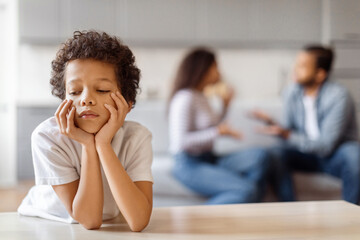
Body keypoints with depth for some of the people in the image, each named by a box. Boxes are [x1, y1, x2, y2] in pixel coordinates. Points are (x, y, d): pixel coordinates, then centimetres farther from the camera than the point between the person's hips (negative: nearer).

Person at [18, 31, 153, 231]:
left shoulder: (137, 138, -17)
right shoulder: (48, 137, -21)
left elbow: (138, 222, -30)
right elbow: (89, 220, -23)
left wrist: (103, 144, -33)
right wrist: (88, 146, -31)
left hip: (110, 229, 1)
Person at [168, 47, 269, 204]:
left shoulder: (200, 96, 18)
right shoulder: (185, 98, -12)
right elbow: (180, 141, -22)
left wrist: (225, 106, 22)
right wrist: (218, 131, -21)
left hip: (210, 160, 9)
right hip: (190, 165, -9)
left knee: (259, 156, -11)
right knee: (246, 190, -25)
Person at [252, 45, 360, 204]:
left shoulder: (338, 96, -21)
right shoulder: (292, 92, -4)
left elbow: (326, 146, -23)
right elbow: (289, 130, 2)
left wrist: (287, 136, -32)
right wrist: (273, 124, -19)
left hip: (335, 157, -4)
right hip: (307, 153, 4)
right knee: (274, 154, -24)